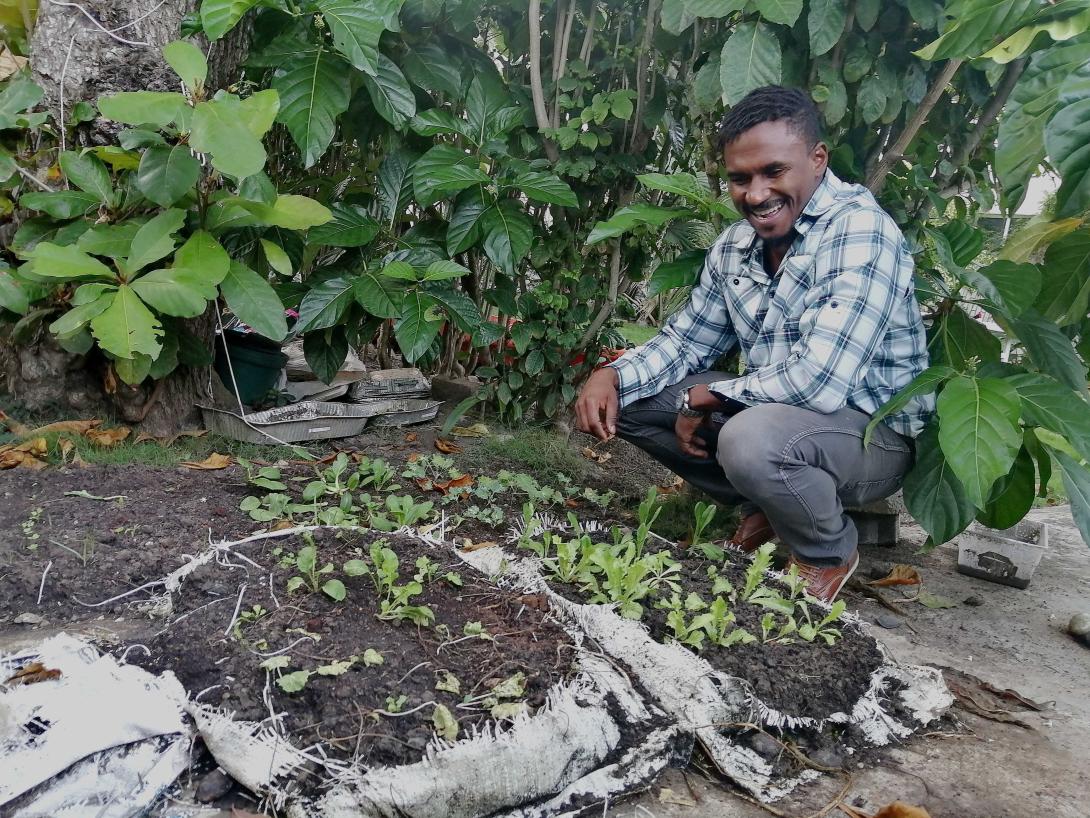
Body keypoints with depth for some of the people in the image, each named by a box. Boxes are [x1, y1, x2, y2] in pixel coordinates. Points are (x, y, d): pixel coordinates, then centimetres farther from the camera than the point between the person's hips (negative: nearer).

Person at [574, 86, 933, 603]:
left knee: (753, 438, -38)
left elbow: (818, 381, -33)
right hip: (768, 413, 7)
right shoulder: (734, 246, 1)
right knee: (628, 398, 0)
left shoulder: (861, 231, -23)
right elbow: (684, 340, 11)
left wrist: (707, 396, -18)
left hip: (875, 434, -7)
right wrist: (613, 376, -9)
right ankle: (762, 511, 11)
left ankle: (829, 554, -4)